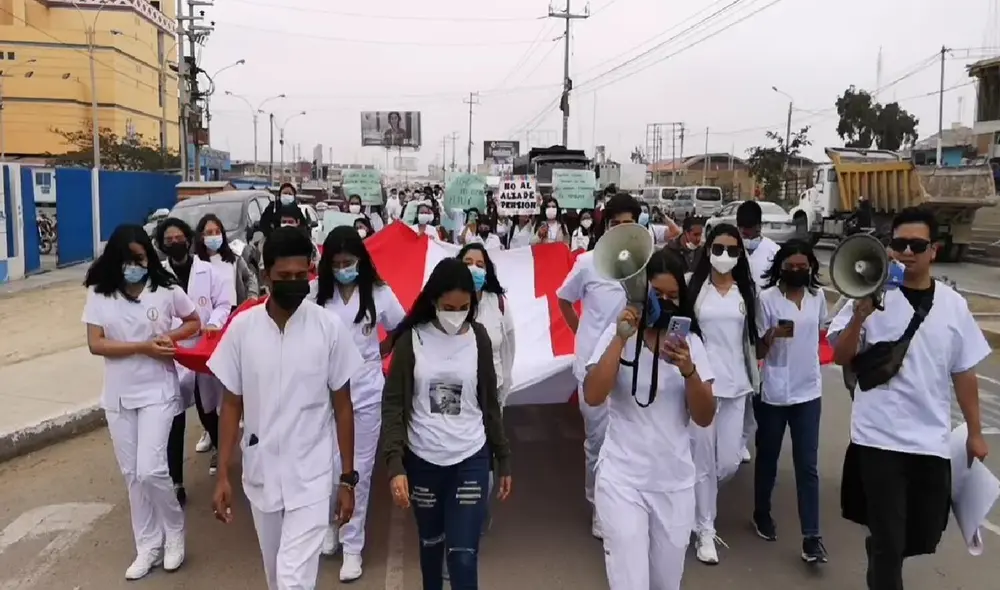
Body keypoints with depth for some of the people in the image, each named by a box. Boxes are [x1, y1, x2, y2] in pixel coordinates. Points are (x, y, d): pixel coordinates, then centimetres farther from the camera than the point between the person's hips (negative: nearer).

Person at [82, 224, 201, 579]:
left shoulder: (166, 289, -7)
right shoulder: (99, 294, -3)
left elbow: (194, 323, 7)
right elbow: (95, 344, -8)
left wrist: (170, 337, -13)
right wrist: (144, 347, -19)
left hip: (157, 391, -3)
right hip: (118, 395, 3)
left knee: (150, 470, -10)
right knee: (132, 474, 10)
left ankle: (174, 530, 16)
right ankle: (148, 546, 24)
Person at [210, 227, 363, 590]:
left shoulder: (329, 327, -11)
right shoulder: (242, 327, -7)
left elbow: (342, 405, -3)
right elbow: (231, 405, 1)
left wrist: (348, 478, -1)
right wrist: (222, 475, -2)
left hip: (311, 476, -2)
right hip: (260, 474, 3)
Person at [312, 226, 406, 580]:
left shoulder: (379, 293, -5)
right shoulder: (316, 293, -7)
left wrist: (379, 353, 1)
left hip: (365, 394, 0)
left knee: (358, 471, 7)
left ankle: (352, 546, 20)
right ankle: (329, 529, 36)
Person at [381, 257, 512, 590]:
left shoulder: (478, 338, -3)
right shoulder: (411, 339, -7)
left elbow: (489, 403, 5)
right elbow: (393, 404, -7)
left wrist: (503, 458, 7)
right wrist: (394, 463, -17)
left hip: (471, 459, 0)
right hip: (422, 460, 0)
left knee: (463, 555, -4)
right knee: (431, 542, 18)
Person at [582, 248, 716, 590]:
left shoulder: (690, 341, 2)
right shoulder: (617, 335, -5)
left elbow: (704, 418, -4)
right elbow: (593, 397, -19)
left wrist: (688, 369, -21)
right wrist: (622, 338, -22)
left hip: (675, 482, 3)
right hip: (622, 481, -3)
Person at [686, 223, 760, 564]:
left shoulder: (746, 291, 7)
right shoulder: (694, 287, -4)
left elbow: (751, 338, 13)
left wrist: (756, 379, 12)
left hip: (736, 384, 3)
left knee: (729, 462, 4)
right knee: (704, 461, 2)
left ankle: (698, 496, 35)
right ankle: (705, 531, 18)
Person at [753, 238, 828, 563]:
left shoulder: (818, 296, 1)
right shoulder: (767, 298, -11)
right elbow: (758, 351, -9)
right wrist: (772, 335, -28)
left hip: (808, 390, 2)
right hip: (773, 391, -2)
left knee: (807, 464, 1)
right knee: (767, 457, 13)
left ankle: (811, 537, 6)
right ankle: (762, 514, 34)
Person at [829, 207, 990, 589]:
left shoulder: (953, 304, 3)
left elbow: (964, 372, 10)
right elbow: (841, 357, -10)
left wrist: (975, 433, 12)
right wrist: (859, 316, -26)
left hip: (933, 440, 4)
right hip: (880, 438, -4)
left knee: (924, 537, 16)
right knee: (889, 541, 2)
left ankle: (879, 554, 47)